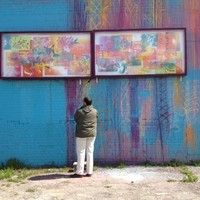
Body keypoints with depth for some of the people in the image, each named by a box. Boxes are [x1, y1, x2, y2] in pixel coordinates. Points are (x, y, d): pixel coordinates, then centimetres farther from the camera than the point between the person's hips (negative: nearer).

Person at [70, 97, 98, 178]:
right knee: (90, 152, 8)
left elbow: (76, 119, 6)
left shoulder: (79, 111, -10)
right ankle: (89, 172, 11)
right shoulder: (95, 111, 0)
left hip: (81, 134, -3)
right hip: (92, 133, 4)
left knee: (81, 153, 1)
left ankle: (79, 172, 2)